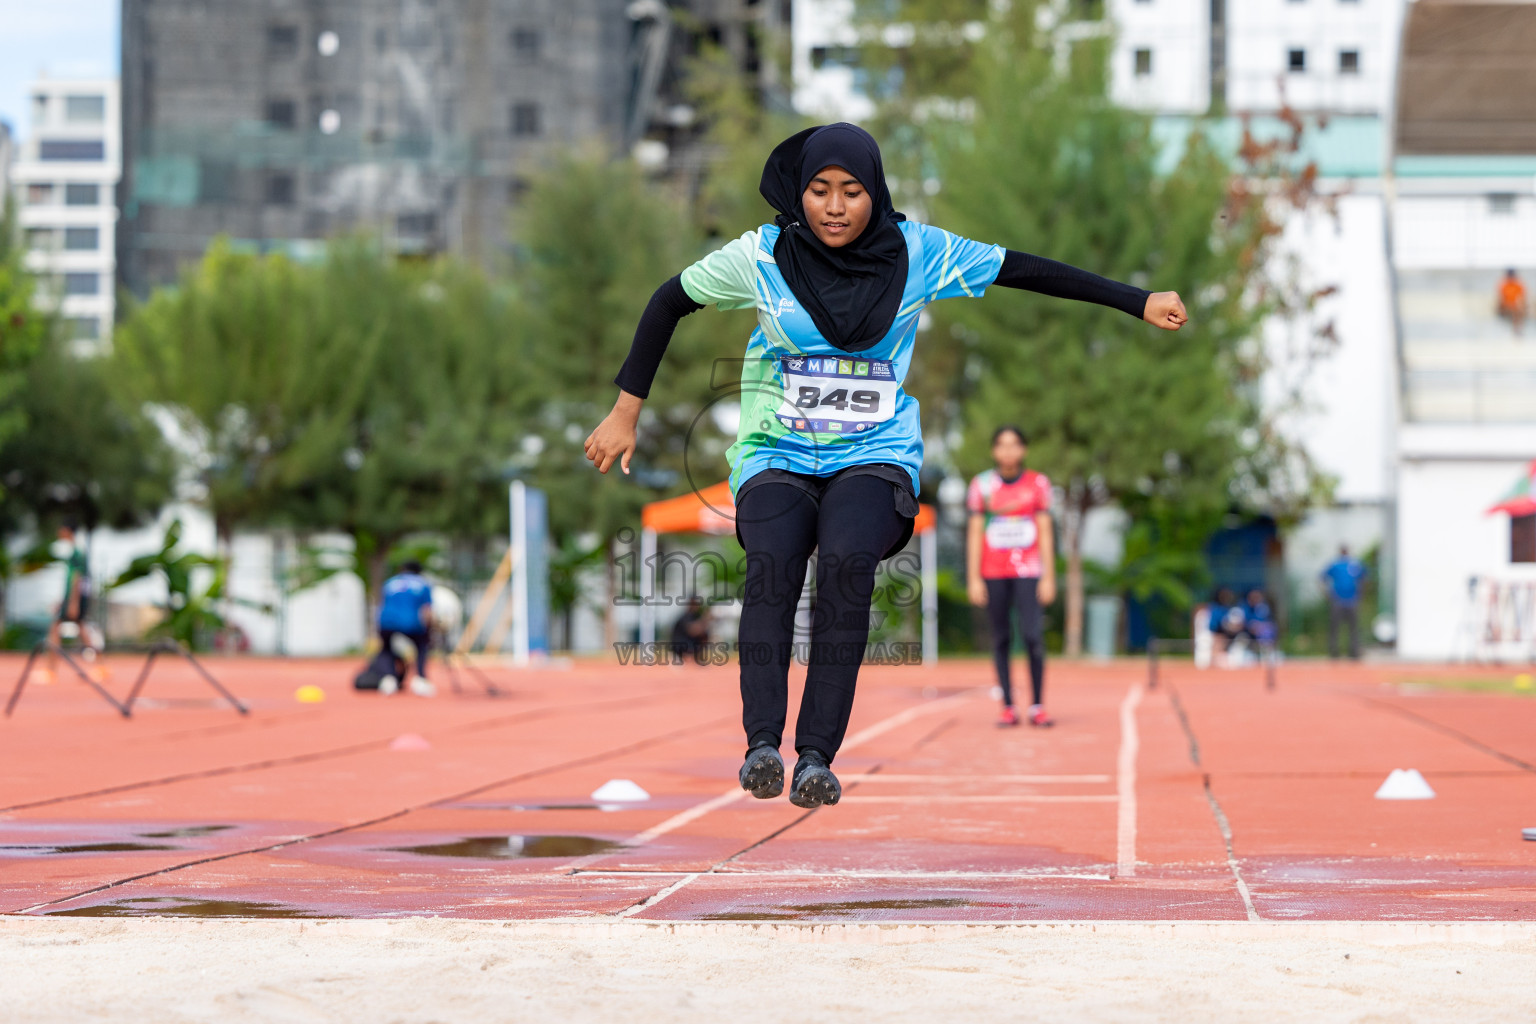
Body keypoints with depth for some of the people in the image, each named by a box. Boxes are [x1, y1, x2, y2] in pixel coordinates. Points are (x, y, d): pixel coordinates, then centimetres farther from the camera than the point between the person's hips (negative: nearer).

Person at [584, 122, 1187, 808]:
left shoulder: (916, 254, 0)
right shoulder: (761, 256, -2)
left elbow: (1027, 272, 5)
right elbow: (670, 302, 11)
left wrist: (1140, 304, 6)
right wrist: (625, 412, 10)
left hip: (876, 455, 0)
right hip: (777, 454, 0)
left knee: (847, 563, -31)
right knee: (772, 561, -31)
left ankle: (817, 756, -34)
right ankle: (762, 744, -39)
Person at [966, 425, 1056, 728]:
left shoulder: (1038, 483, 5)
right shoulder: (982, 484, 4)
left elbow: (1045, 532, 5)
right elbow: (975, 532, 4)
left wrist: (1049, 577, 0)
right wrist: (974, 578, -2)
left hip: (1027, 572, -1)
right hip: (993, 573, 1)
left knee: (1033, 635, -13)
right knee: (1001, 639, 1)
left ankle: (1037, 706, -8)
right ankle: (1008, 707, 5)